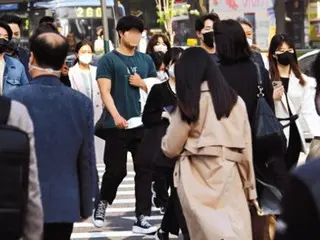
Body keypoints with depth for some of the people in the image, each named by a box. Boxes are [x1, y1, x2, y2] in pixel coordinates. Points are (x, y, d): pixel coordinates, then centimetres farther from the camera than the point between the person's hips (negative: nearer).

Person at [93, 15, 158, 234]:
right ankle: (103, 202, 30)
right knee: (116, 170, 2)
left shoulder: (146, 60, 13)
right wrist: (115, 115, -24)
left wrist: (142, 83, -2)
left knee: (145, 169, -1)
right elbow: (105, 91, -9)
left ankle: (142, 218, 3)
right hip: (117, 125, -4)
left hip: (143, 123, 4)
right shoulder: (109, 60, -1)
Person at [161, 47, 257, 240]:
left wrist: (173, 122, 25)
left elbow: (171, 149, 6)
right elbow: (246, 146, 9)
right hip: (229, 174, 3)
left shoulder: (189, 103, 1)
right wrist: (250, 186, 14)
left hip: (197, 177, -3)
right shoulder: (235, 100, 10)